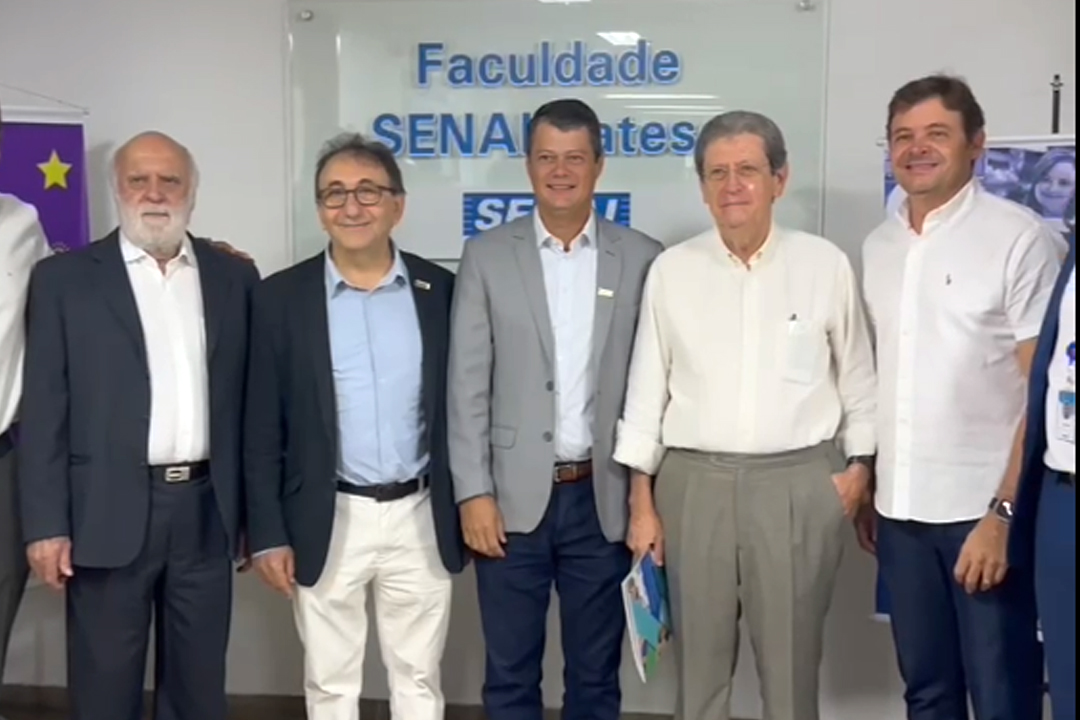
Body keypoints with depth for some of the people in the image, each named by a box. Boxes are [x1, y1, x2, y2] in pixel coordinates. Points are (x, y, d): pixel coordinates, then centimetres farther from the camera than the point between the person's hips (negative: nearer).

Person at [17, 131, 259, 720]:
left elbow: (250, 401, 8)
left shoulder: (234, 276, 8)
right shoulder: (64, 277, 2)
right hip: (110, 513, -2)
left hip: (206, 512, 2)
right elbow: (43, 410, -2)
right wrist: (46, 524, -7)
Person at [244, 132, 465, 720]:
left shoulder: (440, 291, 1)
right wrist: (268, 534, -5)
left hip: (420, 518, 1)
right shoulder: (282, 297, -3)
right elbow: (263, 429, -2)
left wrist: (471, 509, 4)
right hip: (327, 522, -1)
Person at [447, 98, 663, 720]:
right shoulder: (487, 256, 2)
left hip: (604, 498, 1)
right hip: (514, 497, 0)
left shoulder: (642, 259, 3)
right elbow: (468, 386, -1)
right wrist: (474, 493, -7)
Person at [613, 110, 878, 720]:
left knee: (791, 662, 8)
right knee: (700, 658, 11)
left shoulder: (826, 265, 1)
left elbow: (858, 378, 8)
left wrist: (859, 464, 3)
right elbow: (648, 390, 4)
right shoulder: (672, 270, 2)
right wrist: (642, 501, 2)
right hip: (694, 482, 1)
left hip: (800, 483, -1)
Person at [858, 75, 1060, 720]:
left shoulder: (1020, 238, -7)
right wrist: (864, 492, 10)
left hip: (983, 507, -5)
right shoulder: (878, 247, 10)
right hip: (900, 508, 5)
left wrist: (1005, 512, -16)